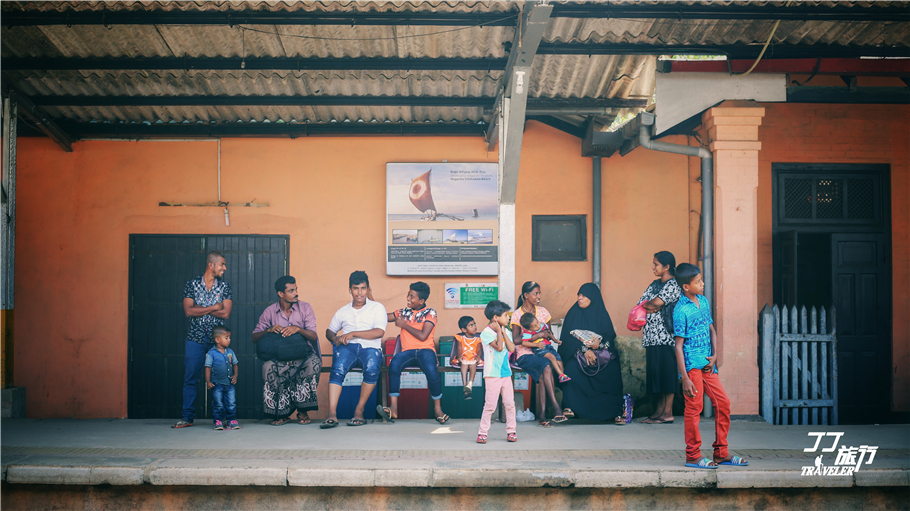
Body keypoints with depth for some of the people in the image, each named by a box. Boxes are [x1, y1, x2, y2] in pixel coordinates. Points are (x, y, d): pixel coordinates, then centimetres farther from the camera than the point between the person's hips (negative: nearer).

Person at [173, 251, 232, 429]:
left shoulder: (224, 287, 7)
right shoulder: (192, 285, 4)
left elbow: (225, 313, -5)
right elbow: (188, 311, -7)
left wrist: (200, 309, -6)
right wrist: (214, 307, -8)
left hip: (217, 339, 1)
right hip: (195, 337, -1)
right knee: (190, 379, 0)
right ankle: (187, 417, 7)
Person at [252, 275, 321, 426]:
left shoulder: (305, 308, 5)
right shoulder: (269, 312, 6)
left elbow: (313, 336, -3)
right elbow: (254, 338, 5)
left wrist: (298, 329, -22)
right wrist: (269, 330, -14)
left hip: (302, 354, 0)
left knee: (314, 363, -34)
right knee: (268, 367, -33)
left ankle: (303, 410, -16)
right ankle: (282, 412, -16)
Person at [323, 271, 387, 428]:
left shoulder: (377, 308, 12)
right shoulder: (343, 311, 24)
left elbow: (379, 332, -2)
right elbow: (329, 331, 30)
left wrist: (353, 334, -9)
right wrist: (335, 339, 4)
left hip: (370, 347, -2)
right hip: (347, 347, 2)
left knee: (372, 370, -37)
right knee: (337, 369, -33)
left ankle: (359, 411, -24)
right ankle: (332, 414, -39)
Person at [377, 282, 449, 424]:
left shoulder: (430, 313, 3)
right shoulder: (403, 312, 18)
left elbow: (423, 336, -9)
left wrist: (404, 325, -2)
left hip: (425, 350, -3)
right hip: (407, 350, 3)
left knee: (431, 370, -36)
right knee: (394, 364, -32)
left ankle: (438, 409, -18)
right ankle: (393, 408, -34)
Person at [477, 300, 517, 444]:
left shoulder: (507, 332, 11)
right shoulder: (487, 332, -9)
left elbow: (511, 348, -2)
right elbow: (499, 347, -20)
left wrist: (504, 332, -4)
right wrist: (499, 331, -10)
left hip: (506, 373, 6)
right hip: (492, 374, -6)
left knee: (510, 404, 7)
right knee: (490, 405, -6)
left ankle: (511, 431, 16)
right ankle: (482, 432, 2)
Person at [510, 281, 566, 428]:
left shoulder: (543, 312, 13)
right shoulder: (517, 315, -1)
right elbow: (516, 339, -12)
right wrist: (538, 335, -17)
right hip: (524, 355, -4)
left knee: (542, 376, -29)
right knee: (546, 367, -33)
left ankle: (542, 415, -30)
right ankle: (557, 408, -33)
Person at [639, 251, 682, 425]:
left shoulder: (673, 285, -8)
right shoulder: (655, 284, 18)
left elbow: (657, 302, -20)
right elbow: (641, 304, 12)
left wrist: (647, 305, 0)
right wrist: (652, 307, -8)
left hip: (666, 337, -8)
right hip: (653, 337, 8)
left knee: (667, 374, -6)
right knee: (656, 373, 7)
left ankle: (667, 413, -3)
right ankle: (659, 411, 11)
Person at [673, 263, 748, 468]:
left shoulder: (704, 301, 10)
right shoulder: (681, 310, -13)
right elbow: (679, 345, -13)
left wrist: (715, 355, 2)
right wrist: (685, 378, -16)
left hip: (707, 364, 7)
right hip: (692, 364, -7)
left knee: (723, 403, 7)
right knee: (694, 407, -4)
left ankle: (721, 453, 18)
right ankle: (693, 456, 5)